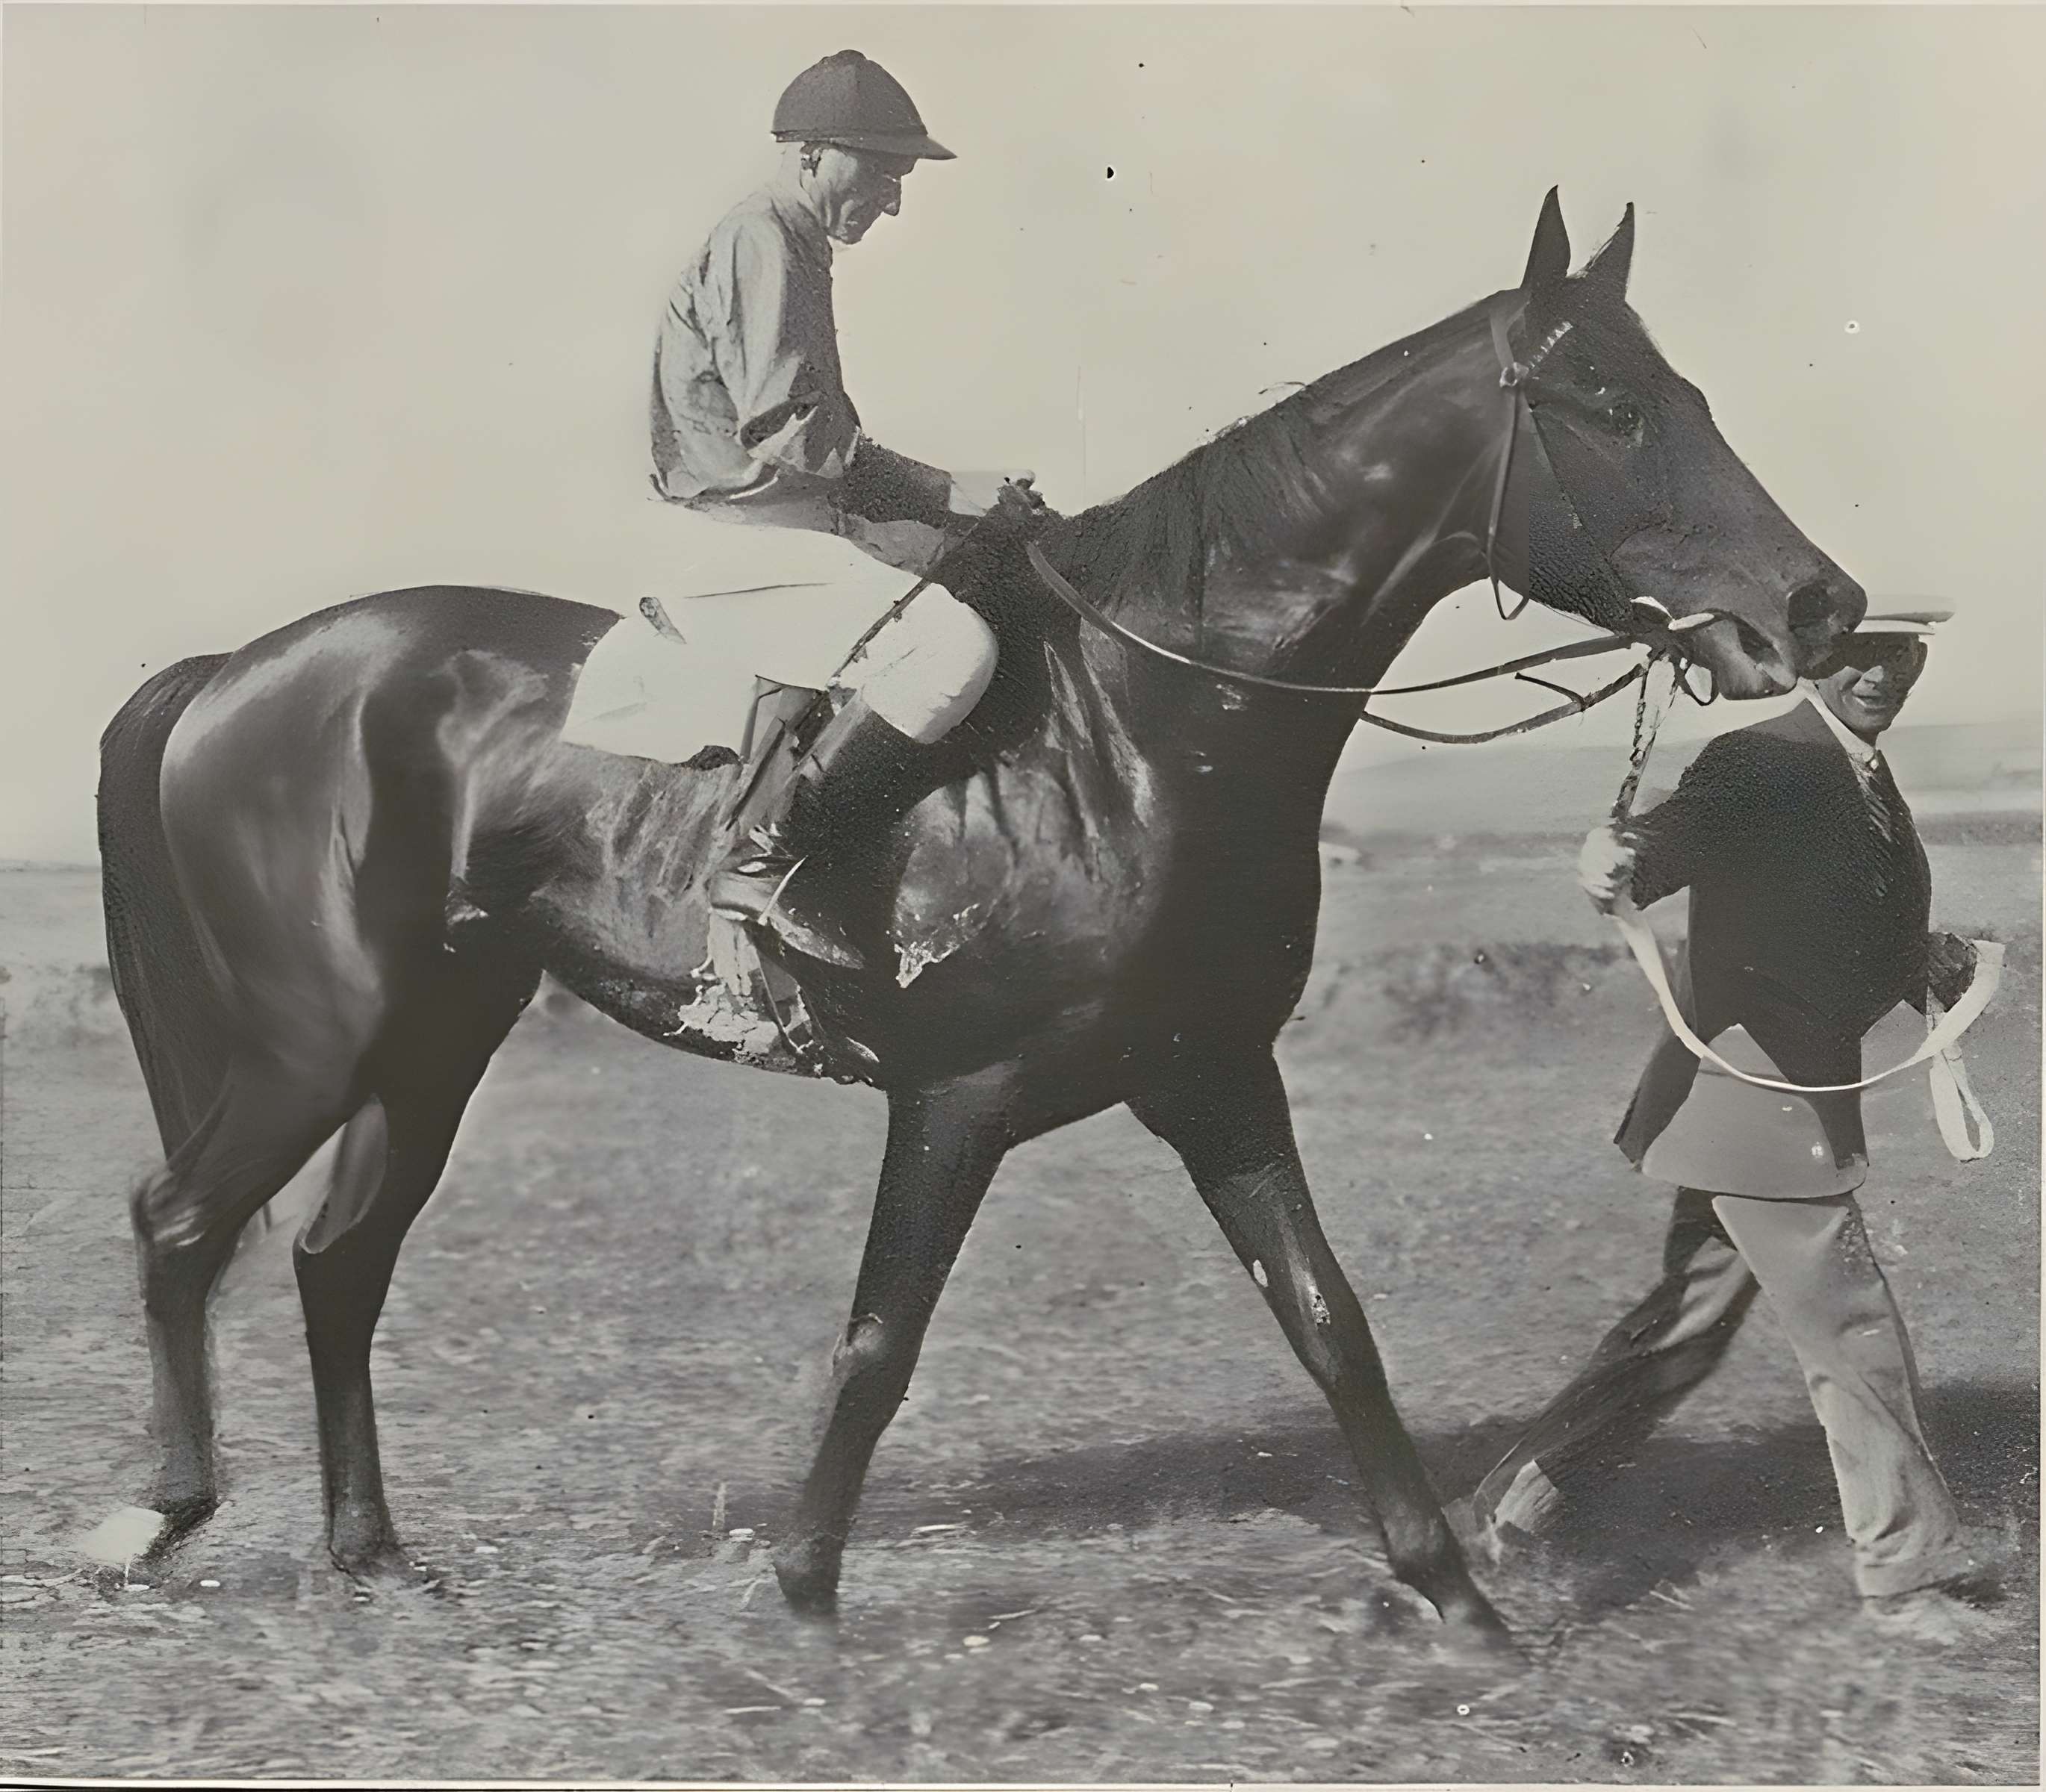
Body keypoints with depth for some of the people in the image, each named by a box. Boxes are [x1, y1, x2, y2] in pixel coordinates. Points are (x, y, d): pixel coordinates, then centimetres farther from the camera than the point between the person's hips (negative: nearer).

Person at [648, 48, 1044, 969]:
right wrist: (948, 494, -15)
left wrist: (953, 495, 12)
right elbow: (783, 436, -21)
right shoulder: (759, 244, -11)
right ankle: (759, 861, -25)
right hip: (747, 528, -11)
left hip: (795, 519, 11)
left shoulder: (791, 248, 21)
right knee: (953, 646, -28)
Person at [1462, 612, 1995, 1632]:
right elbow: (1684, 832, -33)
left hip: (1798, 1101, 10)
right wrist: (1620, 862, -55)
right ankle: (1914, 1576, 11)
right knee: (1857, 1344, -1)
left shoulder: (1867, 781, 14)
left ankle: (1515, 1502, 25)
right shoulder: (1762, 763, -15)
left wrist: (1935, 968, 1)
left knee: (1683, 1330, 17)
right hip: (1760, 1109, -10)